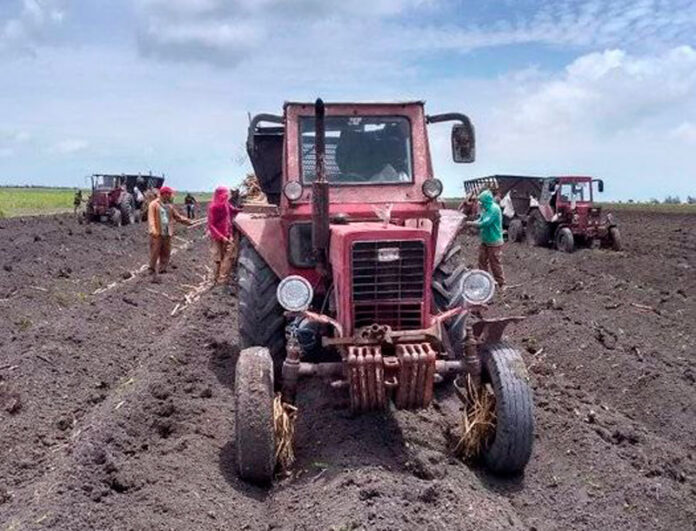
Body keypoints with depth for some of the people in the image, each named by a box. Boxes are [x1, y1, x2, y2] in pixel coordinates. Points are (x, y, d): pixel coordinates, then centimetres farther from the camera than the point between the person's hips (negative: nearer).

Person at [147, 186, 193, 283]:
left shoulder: (169, 206, 14)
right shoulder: (154, 205, -6)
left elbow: (178, 217, 20)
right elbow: (151, 218, -15)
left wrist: (189, 221, 10)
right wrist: (153, 230, -29)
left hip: (167, 234, 7)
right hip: (157, 234, -6)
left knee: (166, 254, 8)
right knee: (154, 254, -4)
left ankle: (162, 270, 18)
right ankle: (153, 274, 3)